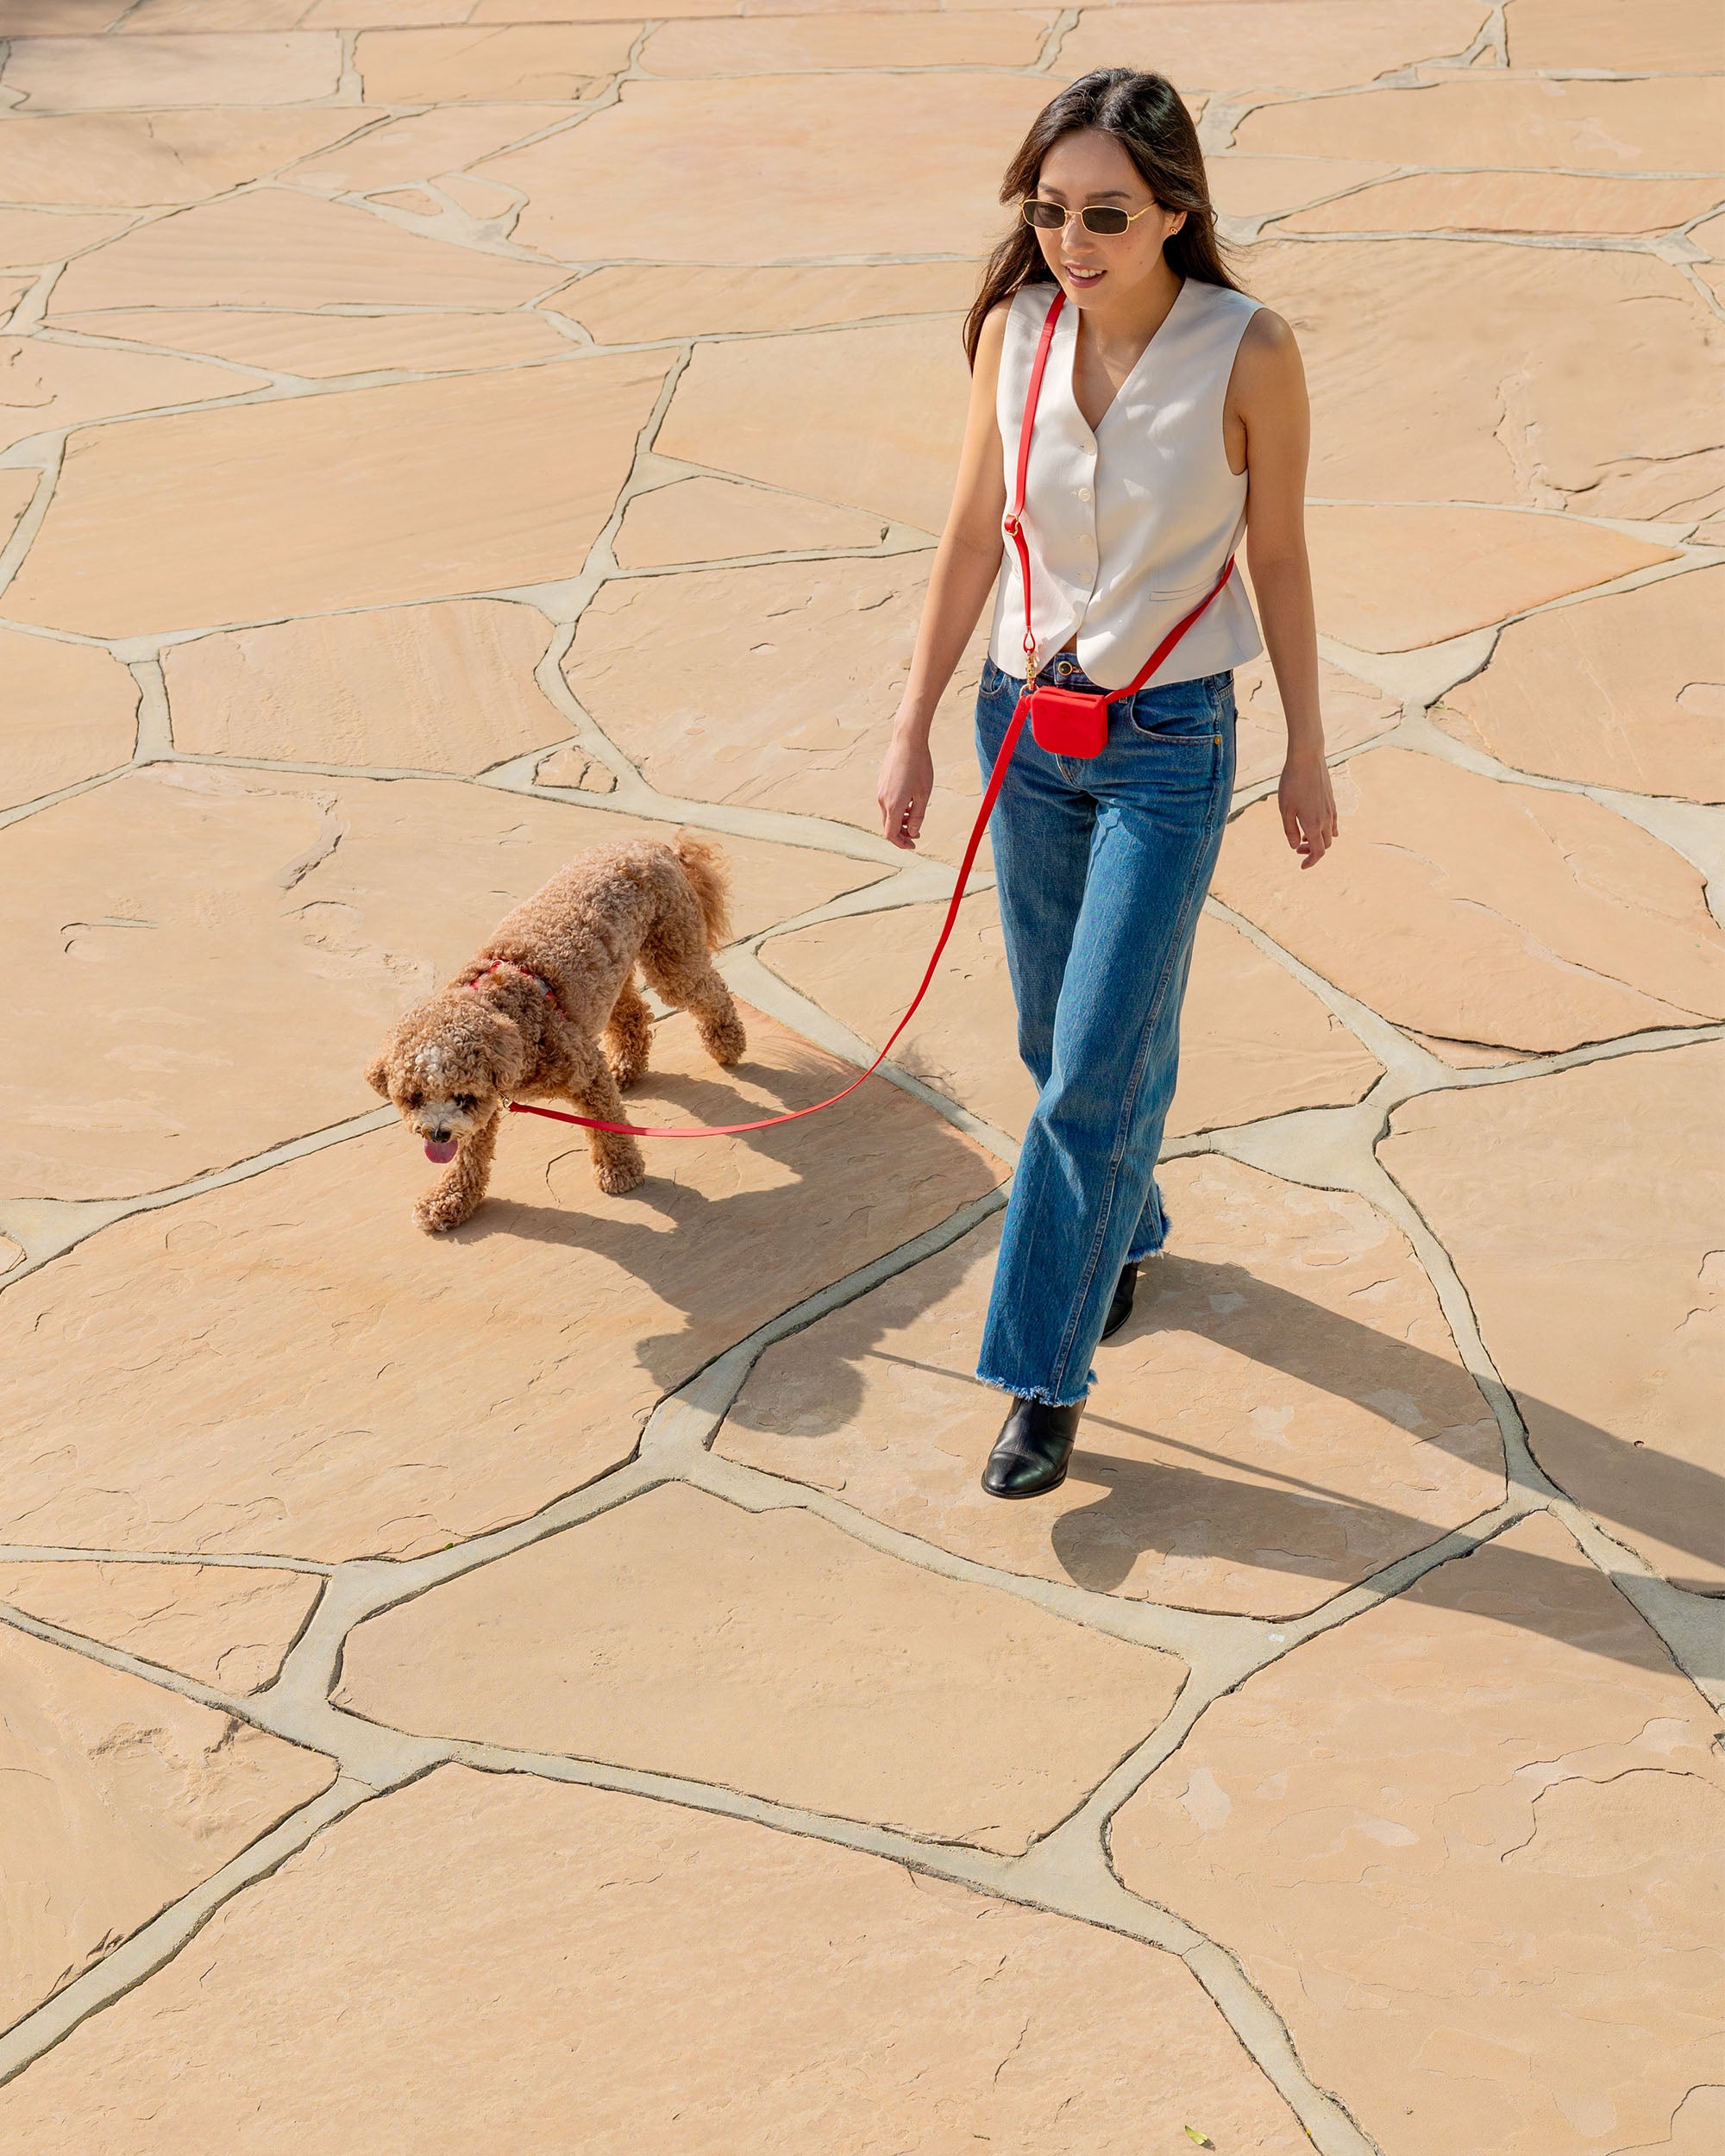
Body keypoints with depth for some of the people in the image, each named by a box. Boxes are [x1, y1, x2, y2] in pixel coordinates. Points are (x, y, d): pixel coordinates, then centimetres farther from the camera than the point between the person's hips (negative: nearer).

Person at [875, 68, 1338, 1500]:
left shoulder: (1248, 352, -16)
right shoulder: (1014, 329, -6)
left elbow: (1279, 558, -6)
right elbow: (972, 538, 3)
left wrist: (1309, 754, 1)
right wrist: (914, 729, 5)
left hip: (1168, 748, -4)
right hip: (1026, 725, 4)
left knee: (1098, 1071, -4)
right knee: (1060, 1041, 17)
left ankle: (1046, 1376, 8)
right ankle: (1126, 1232, 45)